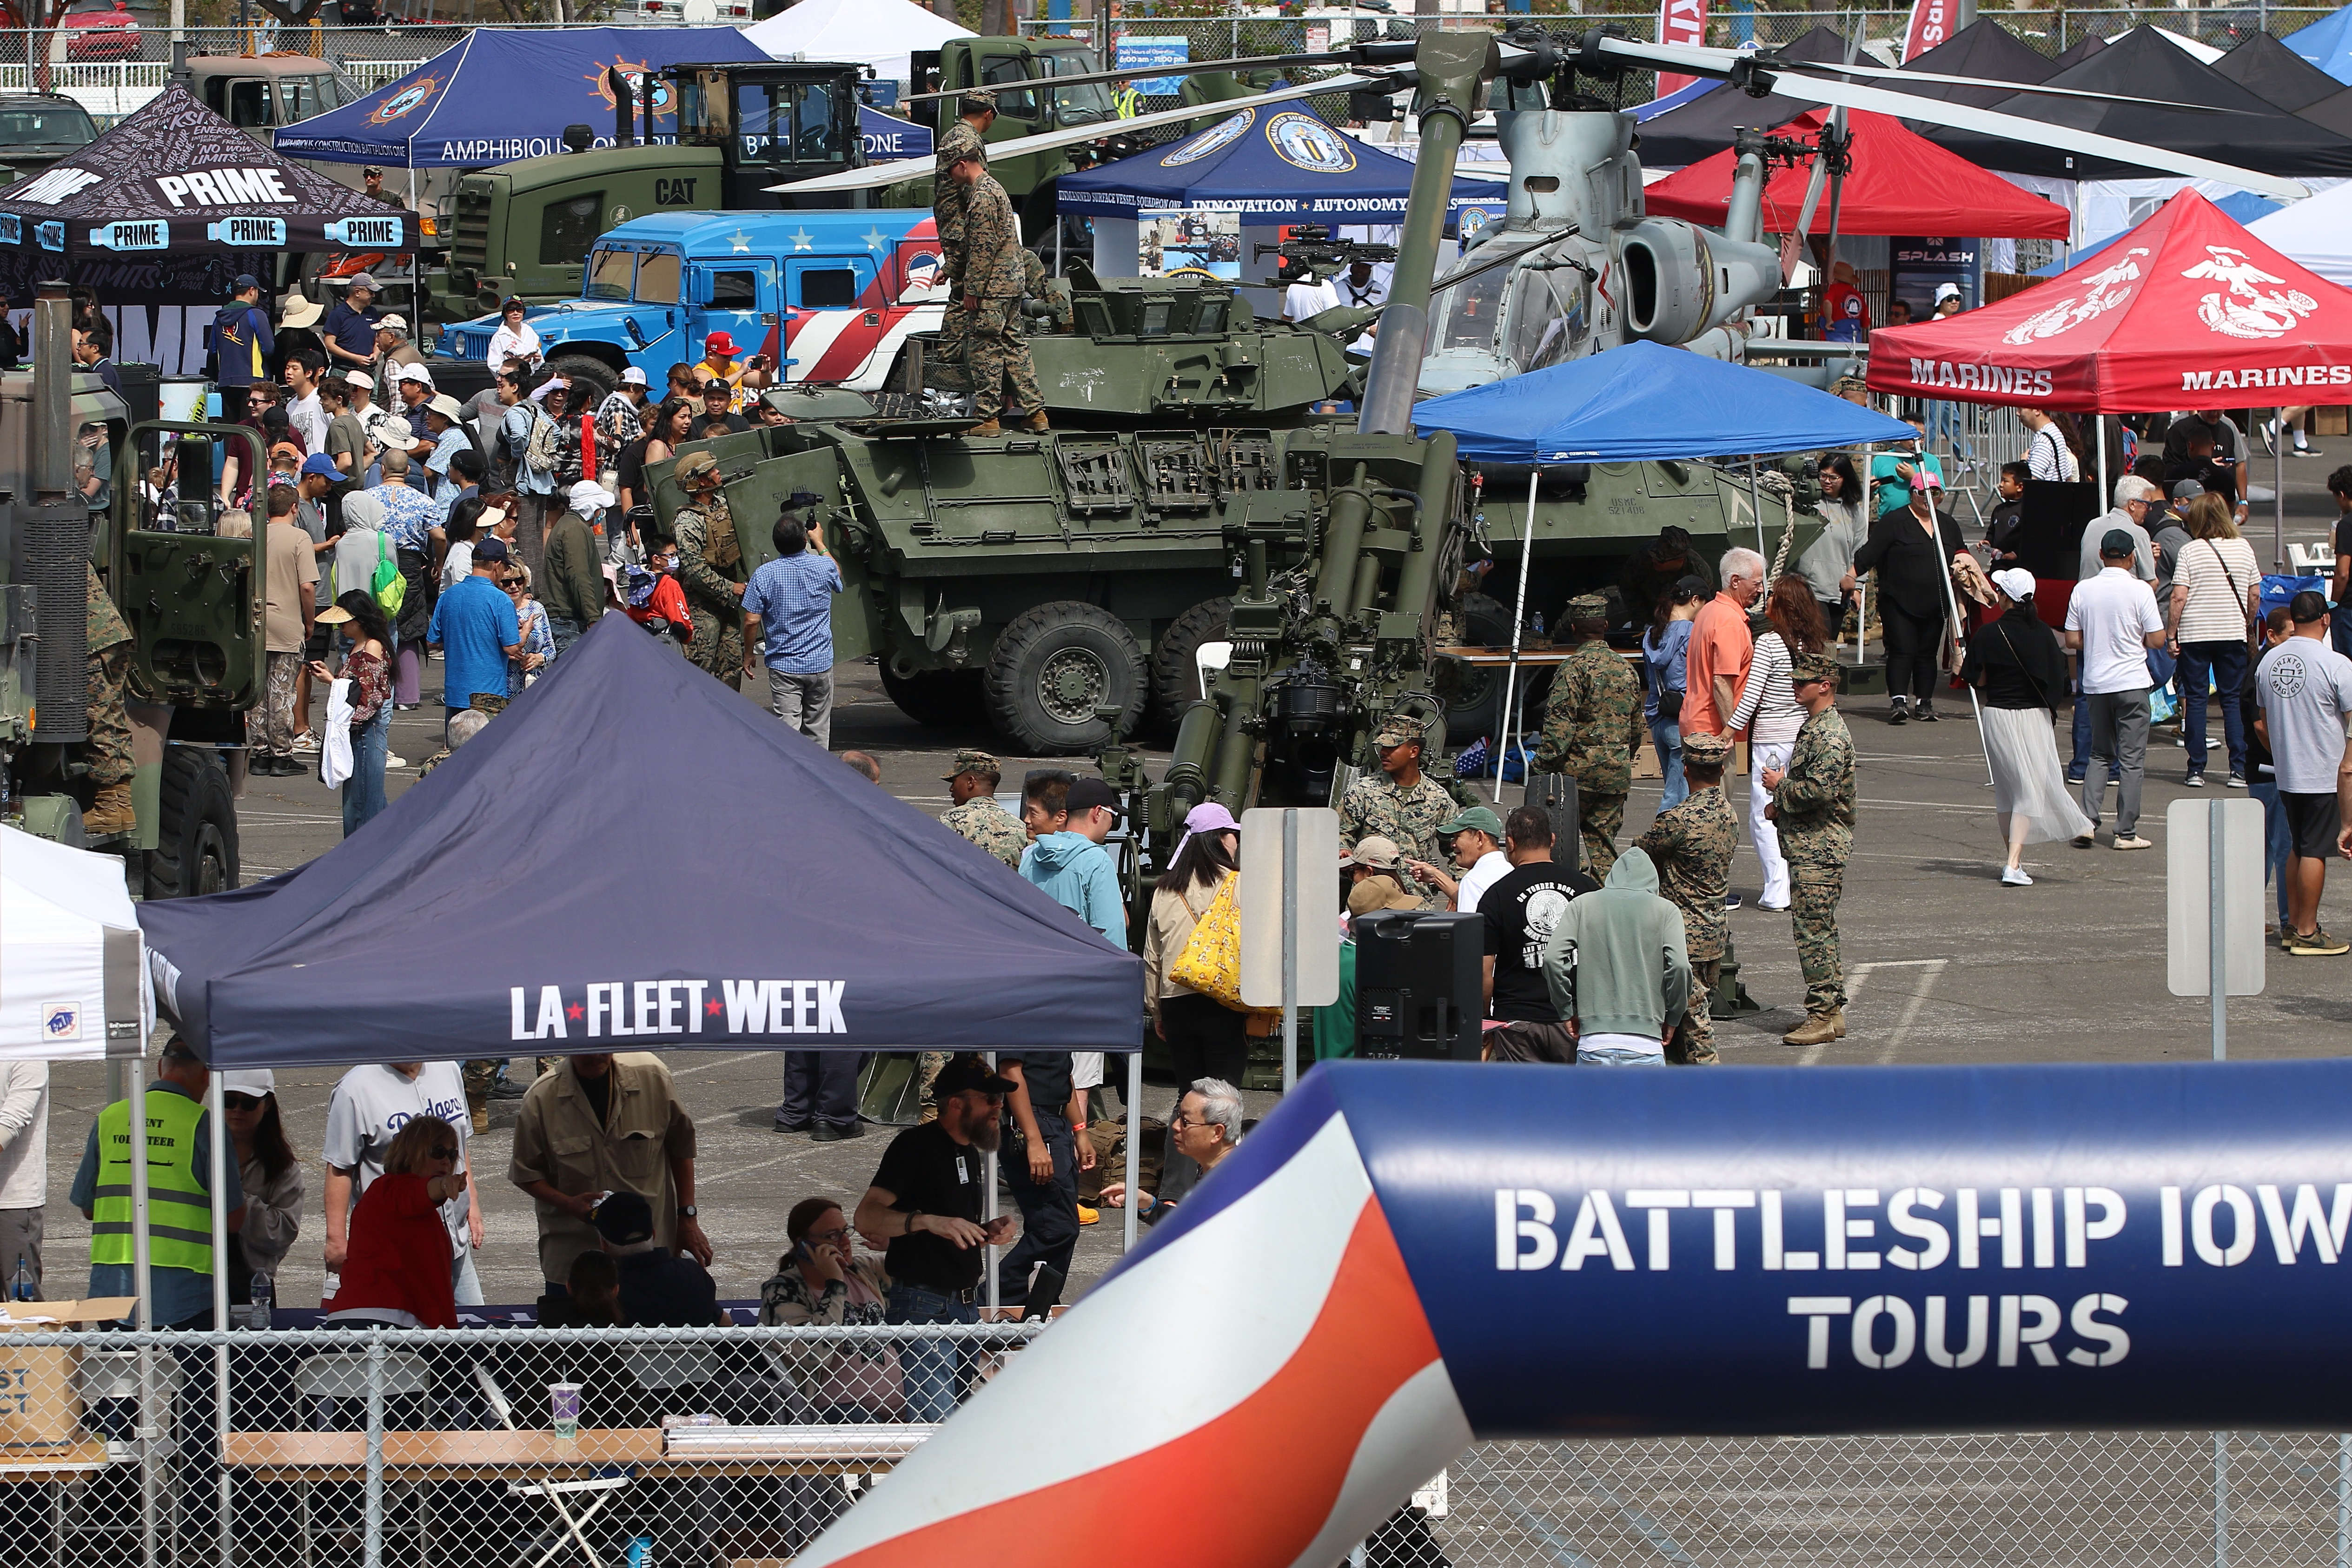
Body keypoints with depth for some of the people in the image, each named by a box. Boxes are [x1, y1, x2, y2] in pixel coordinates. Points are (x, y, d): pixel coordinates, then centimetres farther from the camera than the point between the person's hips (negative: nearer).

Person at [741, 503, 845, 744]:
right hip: (821, 662, 3)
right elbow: (838, 573, 23)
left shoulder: (764, 575, -11)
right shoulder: (823, 567, -4)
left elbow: (751, 620, -10)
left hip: (783, 665, -3)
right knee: (817, 731, 14)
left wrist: (748, 654, 5)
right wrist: (819, 543, 36)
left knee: (787, 727, -6)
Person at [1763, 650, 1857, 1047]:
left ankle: (1823, 1016, -8)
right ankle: (1831, 1010, 19)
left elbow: (1821, 789, -26)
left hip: (1820, 850, -11)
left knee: (1813, 930, -10)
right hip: (1809, 847, 11)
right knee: (1817, 929, 14)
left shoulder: (1830, 735, -17)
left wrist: (1781, 787, -11)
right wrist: (1782, 806, 13)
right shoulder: (1813, 727, 17)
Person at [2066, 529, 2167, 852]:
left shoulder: (2083, 590, 0)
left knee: (2099, 754, 16)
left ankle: (2087, 821, 2)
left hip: (2095, 683, 4)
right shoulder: (2139, 591, -10)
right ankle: (2126, 832, 2)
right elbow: (2156, 639, -10)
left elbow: (2072, 641, 2)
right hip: (2131, 681, -4)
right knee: (2132, 759, 3)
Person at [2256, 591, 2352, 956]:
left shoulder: (2270, 661, 4)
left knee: (2298, 848, 17)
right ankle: (2307, 934, 2)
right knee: (2315, 852, -1)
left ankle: (2293, 926, 22)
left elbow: (2262, 724, 14)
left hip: (2286, 774, 6)